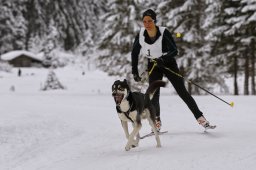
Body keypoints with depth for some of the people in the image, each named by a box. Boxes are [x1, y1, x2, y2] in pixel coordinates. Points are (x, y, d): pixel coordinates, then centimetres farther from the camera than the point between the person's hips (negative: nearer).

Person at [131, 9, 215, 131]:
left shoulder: (164, 33, -25)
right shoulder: (141, 35, -15)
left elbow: (174, 51, -25)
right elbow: (135, 53, 0)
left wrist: (163, 59, -43)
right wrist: (135, 72, -1)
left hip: (169, 64, -2)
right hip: (153, 66, 2)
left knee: (182, 92, -4)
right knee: (154, 95, -10)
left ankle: (199, 117, 3)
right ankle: (157, 121, 7)